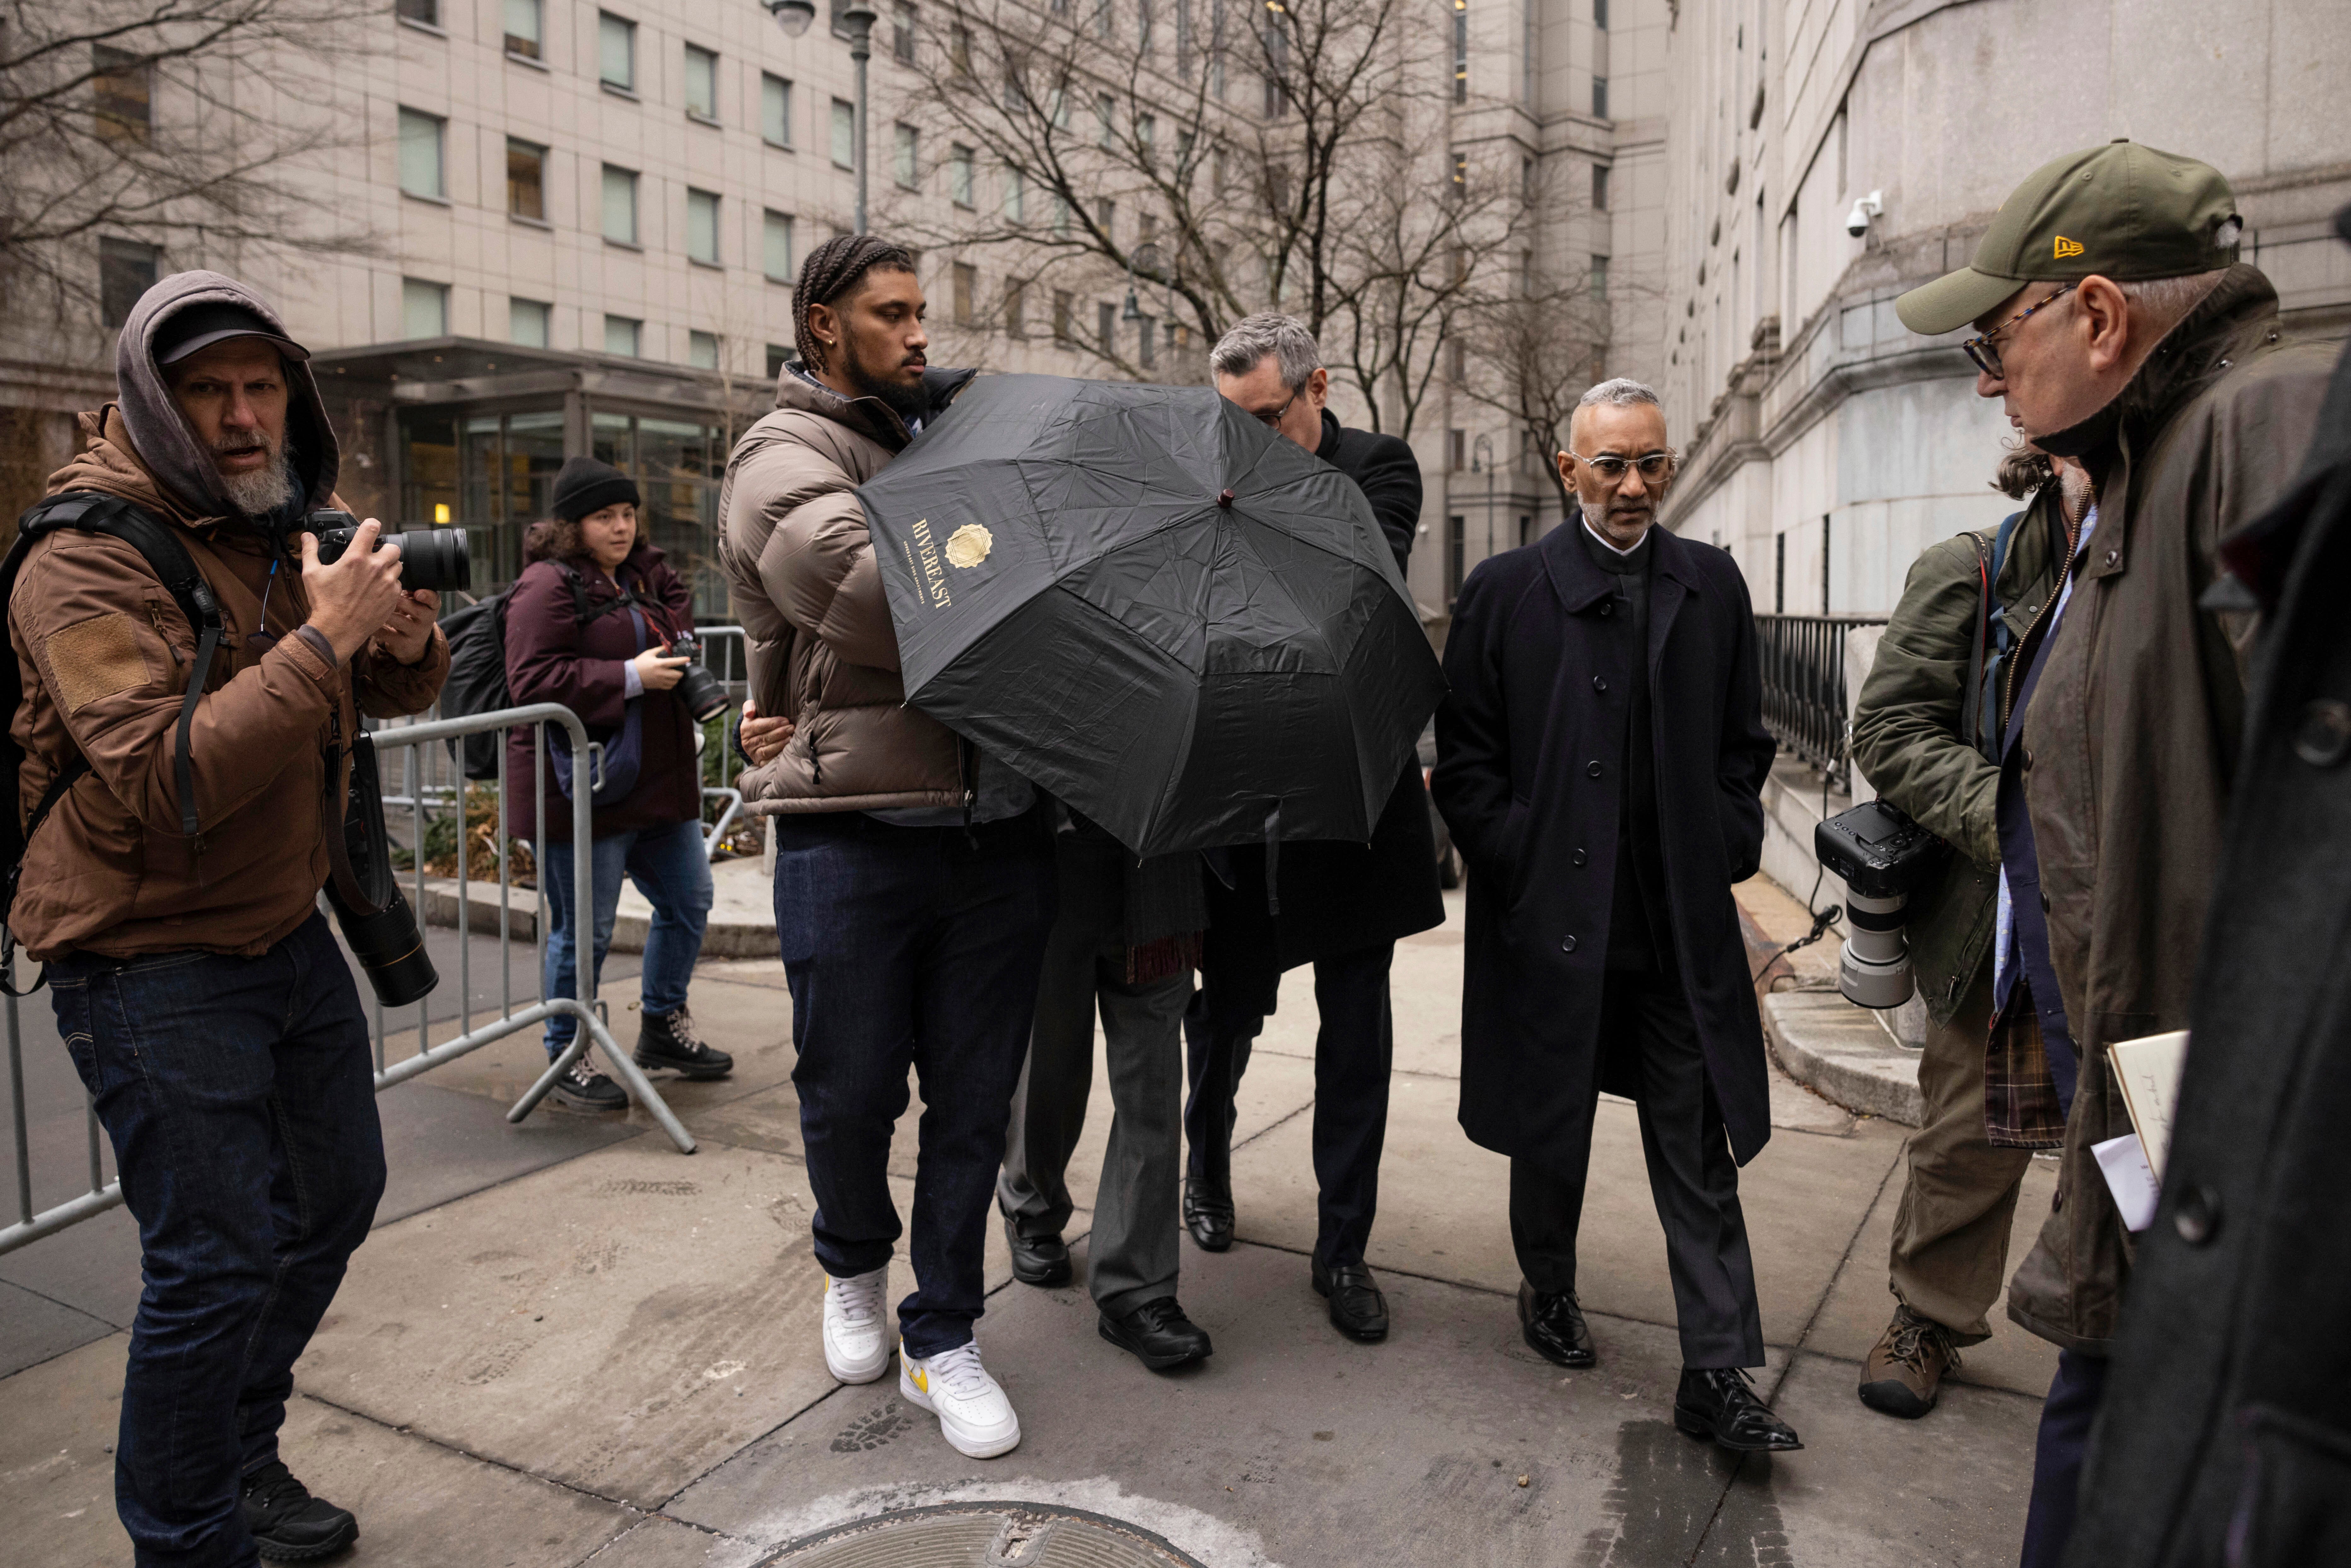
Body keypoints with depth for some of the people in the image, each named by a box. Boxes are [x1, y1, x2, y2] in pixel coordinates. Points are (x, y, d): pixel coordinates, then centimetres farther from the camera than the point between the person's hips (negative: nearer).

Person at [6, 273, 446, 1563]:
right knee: (216, 1262, -4)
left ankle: (245, 1457, 40)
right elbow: (162, 786, -29)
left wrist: (404, 637, -11)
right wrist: (323, 639, -31)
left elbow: (396, 698, 12)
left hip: (288, 929, 8)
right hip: (150, 962, -8)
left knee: (335, 1196, 18)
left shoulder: (289, 529, 6)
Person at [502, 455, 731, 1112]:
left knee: (689, 900, 16)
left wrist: (677, 660, 9)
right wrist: (631, 678, -22)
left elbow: (679, 611, 32)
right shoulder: (549, 585, -12)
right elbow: (533, 680, -20)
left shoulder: (643, 576, 14)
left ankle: (663, 1026, 33)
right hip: (582, 791, -9)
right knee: (584, 928, 0)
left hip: (657, 782, 9)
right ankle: (567, 1058, 17)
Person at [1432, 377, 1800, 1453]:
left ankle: (1716, 1375, 14)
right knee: (1551, 1131, 14)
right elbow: (1464, 759, -1)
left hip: (1681, 922, 2)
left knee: (1699, 1151, 5)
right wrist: (1518, 867, -7)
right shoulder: (1506, 590, -2)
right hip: (1550, 917, -2)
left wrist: (1724, 856, 2)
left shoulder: (1712, 585, 8)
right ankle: (1548, 1291, 38)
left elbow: (1744, 742, 13)